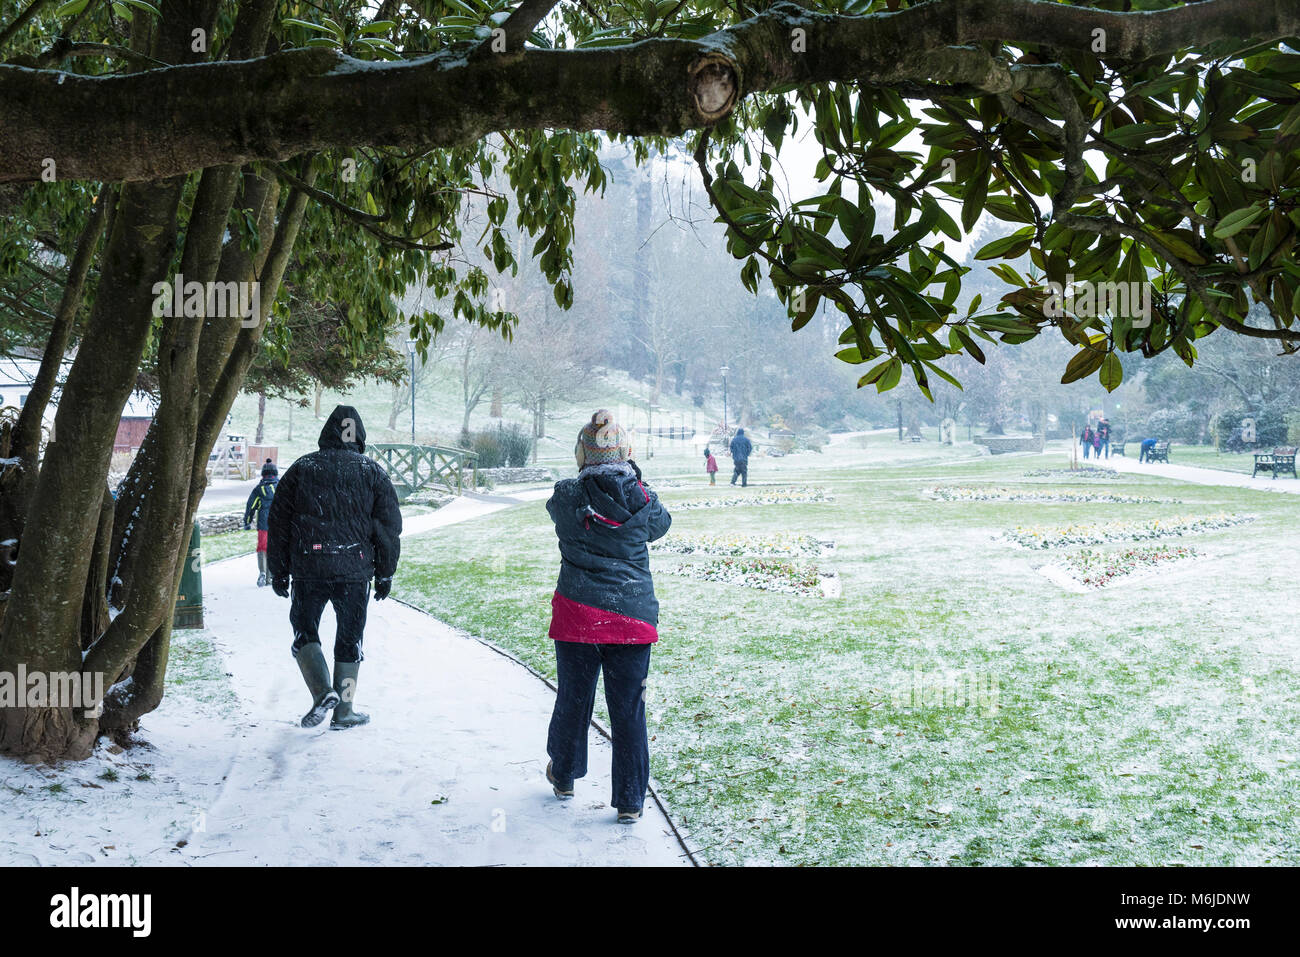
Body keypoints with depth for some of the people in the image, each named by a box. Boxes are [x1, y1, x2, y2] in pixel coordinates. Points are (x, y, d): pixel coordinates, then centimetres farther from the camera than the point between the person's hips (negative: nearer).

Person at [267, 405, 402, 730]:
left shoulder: (301, 468, 5)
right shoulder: (373, 472, 5)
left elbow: (278, 523, 6)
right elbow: (389, 526, 5)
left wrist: (278, 572, 12)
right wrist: (385, 573, 12)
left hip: (308, 569, 0)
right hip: (355, 570, 0)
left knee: (304, 630, 13)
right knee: (349, 638, 10)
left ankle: (323, 692, -8)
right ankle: (343, 712, 12)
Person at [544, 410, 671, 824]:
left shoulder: (567, 497, -8)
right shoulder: (643, 500, -6)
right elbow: (661, 525, 16)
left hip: (577, 615, 1)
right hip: (632, 618, 0)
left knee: (573, 698, 18)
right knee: (629, 709, 7)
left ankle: (563, 776, 39)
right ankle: (630, 801, 12)